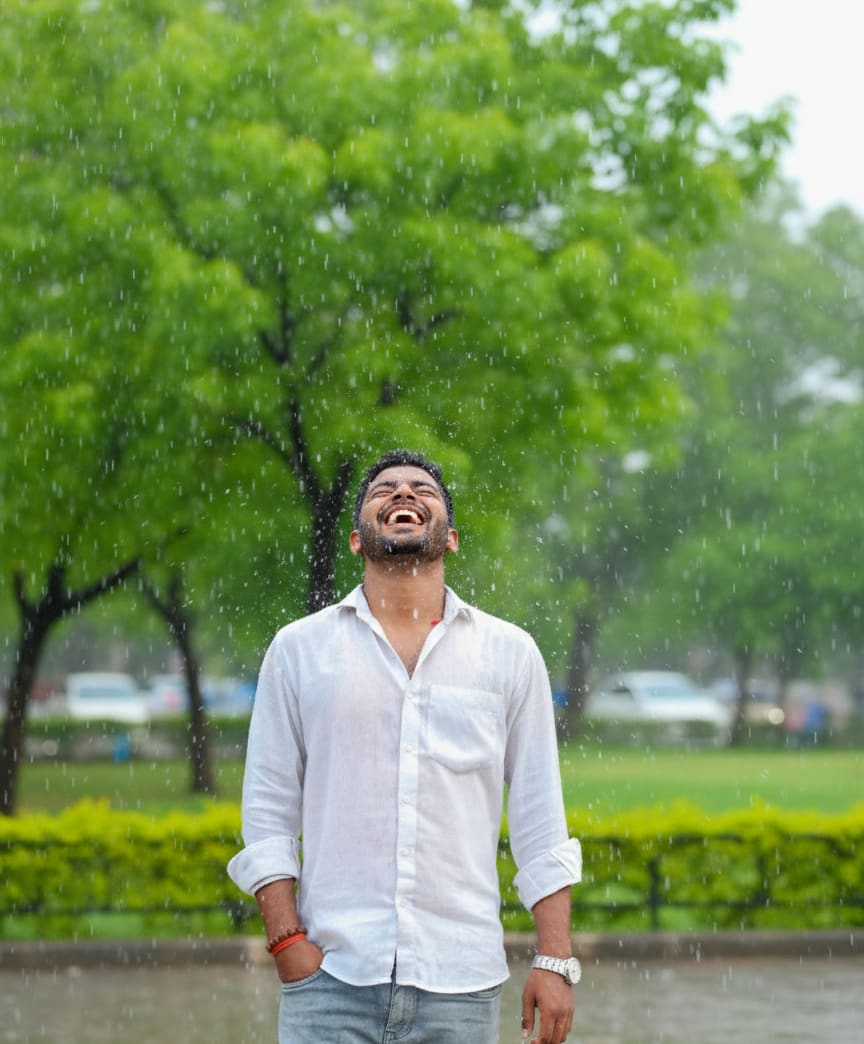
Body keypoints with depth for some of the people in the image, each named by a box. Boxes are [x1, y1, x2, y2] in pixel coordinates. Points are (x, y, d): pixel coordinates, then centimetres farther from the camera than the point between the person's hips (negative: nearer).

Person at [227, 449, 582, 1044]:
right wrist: (289, 943, -4)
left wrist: (555, 961, 1)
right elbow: (268, 813, 8)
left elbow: (540, 822, 9)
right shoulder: (298, 650, 9)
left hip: (462, 981, 1)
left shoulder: (510, 654, 10)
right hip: (332, 975, 0)